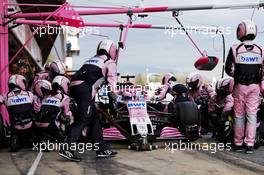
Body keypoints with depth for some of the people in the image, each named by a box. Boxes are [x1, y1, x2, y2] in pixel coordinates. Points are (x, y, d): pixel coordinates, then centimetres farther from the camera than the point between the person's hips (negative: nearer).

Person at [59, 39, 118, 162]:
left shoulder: (93, 59, 33)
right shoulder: (110, 62, 11)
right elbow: (111, 81, 4)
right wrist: (113, 98, 10)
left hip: (74, 85, 8)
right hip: (85, 89, -8)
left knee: (95, 118, 13)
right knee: (82, 120, -10)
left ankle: (102, 149, 16)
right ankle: (67, 149, -19)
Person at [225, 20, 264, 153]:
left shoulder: (235, 49, -9)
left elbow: (228, 69, -5)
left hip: (240, 86, -1)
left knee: (239, 115, 8)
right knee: (252, 115, 6)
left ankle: (238, 144, 16)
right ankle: (250, 144, 5)